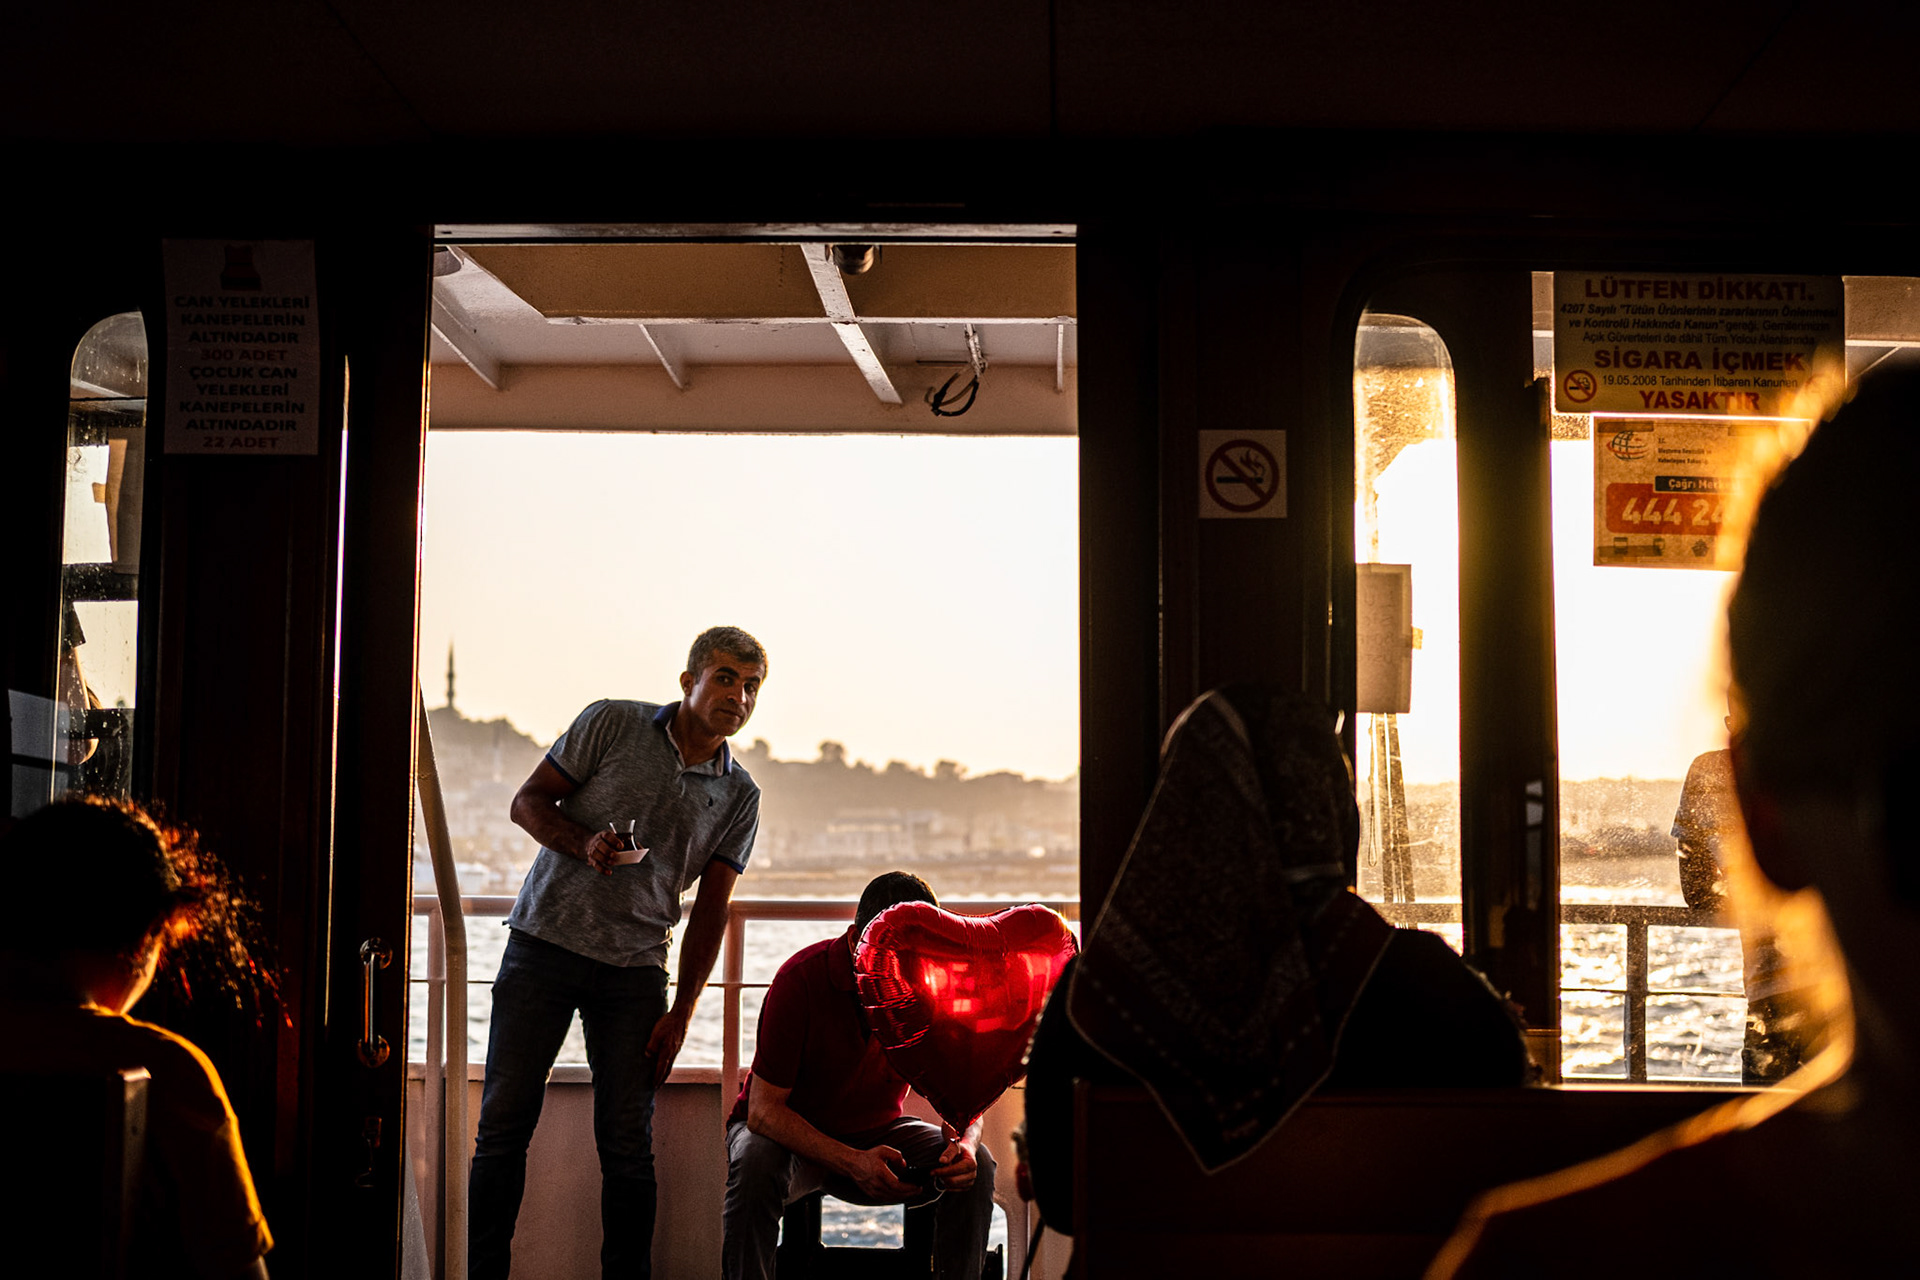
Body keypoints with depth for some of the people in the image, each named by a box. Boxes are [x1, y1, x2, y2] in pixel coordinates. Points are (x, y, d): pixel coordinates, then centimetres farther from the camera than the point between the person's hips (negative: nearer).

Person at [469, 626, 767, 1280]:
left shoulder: (739, 797, 7)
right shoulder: (611, 725, 0)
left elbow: (710, 910, 7)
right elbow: (528, 802, 3)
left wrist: (681, 1013, 1)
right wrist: (585, 844, -17)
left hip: (635, 966, 2)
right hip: (545, 939, -2)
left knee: (629, 1141, 0)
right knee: (505, 1120, -2)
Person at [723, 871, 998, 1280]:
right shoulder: (801, 979, -26)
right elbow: (763, 1109, -26)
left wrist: (964, 1142, -33)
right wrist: (851, 1163, -40)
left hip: (875, 1132, 3)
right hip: (793, 1132, -3)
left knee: (977, 1165, -21)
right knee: (755, 1163, -37)